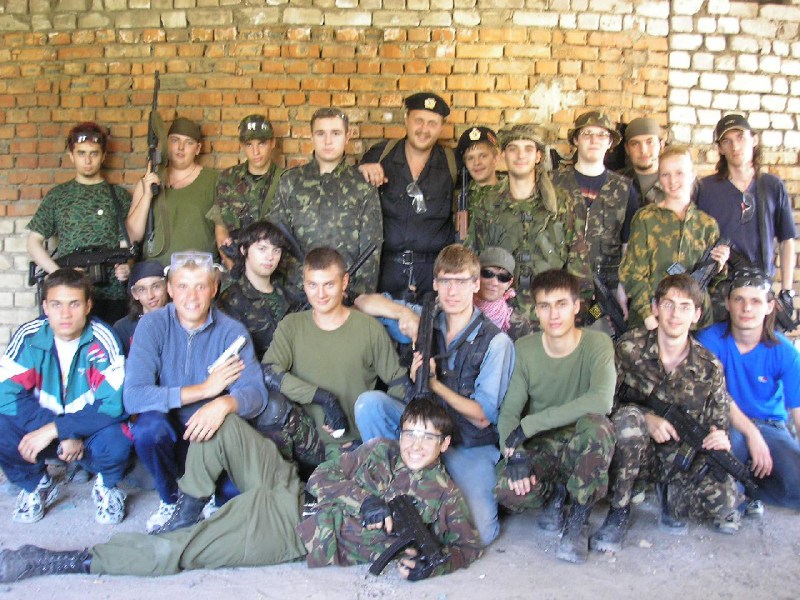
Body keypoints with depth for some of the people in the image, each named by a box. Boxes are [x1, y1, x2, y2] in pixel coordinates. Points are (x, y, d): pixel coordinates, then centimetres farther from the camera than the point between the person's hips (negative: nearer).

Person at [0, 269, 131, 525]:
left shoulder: (102, 340, -19)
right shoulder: (28, 337, -13)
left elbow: (113, 405, -25)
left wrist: (54, 429, -33)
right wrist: (64, 435, -27)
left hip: (90, 430, -2)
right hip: (42, 428, 3)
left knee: (116, 440, -34)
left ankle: (106, 486, 3)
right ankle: (36, 486, 6)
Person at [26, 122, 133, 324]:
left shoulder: (119, 195, 8)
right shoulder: (57, 196, 10)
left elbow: (127, 242, 5)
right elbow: (34, 241, 10)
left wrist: (126, 266, -17)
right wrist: (60, 274, -6)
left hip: (111, 294, 0)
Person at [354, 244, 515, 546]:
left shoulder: (496, 342, -11)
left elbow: (483, 417, -11)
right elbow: (363, 302, 5)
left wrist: (434, 383, -22)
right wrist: (403, 312, -14)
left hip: (471, 447, -3)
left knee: (479, 533, -22)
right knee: (369, 402, -23)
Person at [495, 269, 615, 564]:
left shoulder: (596, 344, -16)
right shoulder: (525, 349, -6)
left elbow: (601, 400, -35)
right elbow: (509, 412, -7)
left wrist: (528, 425, -33)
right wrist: (515, 454, -28)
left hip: (583, 445, -2)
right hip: (541, 445, 2)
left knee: (596, 425, -37)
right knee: (508, 492, -28)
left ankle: (579, 519, -13)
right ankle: (557, 491, 9)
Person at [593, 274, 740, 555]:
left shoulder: (710, 367, -3)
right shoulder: (630, 347, -9)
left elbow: (718, 426, 4)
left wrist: (720, 441, -20)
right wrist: (646, 418, -22)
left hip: (683, 459, 2)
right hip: (637, 451, -2)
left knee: (724, 499, -25)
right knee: (629, 417, -34)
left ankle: (669, 494, 12)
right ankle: (619, 511, -15)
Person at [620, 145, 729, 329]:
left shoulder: (708, 224, 8)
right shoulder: (645, 218, -1)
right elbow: (633, 273, -5)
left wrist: (719, 264, -6)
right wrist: (648, 315, -14)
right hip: (650, 316, -2)